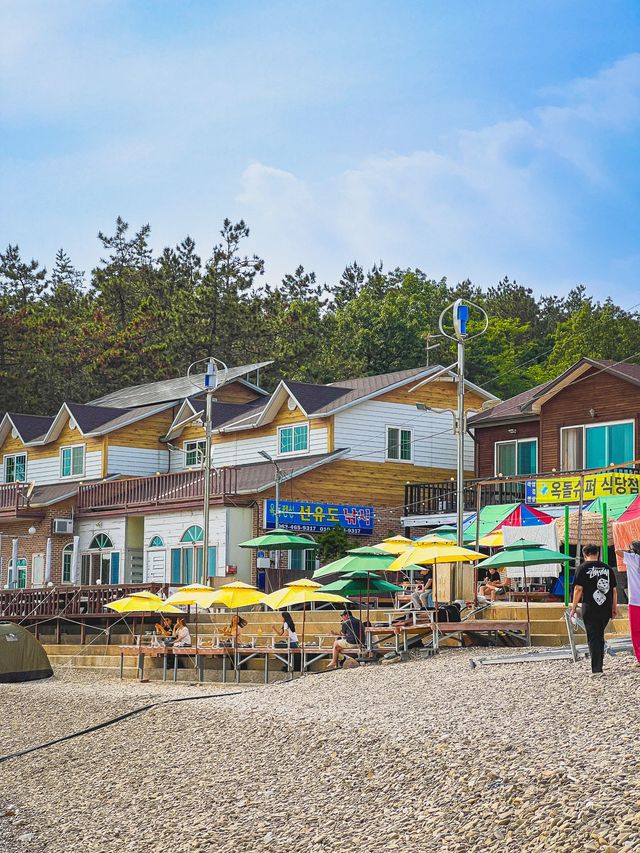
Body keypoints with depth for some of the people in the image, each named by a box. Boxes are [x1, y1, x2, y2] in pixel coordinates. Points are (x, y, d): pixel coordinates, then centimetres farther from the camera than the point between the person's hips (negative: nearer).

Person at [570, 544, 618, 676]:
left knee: (593, 638, -1)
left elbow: (578, 589, -8)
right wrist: (614, 608, 17)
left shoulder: (583, 568, -3)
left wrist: (574, 607, -2)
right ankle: (599, 664, 22)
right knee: (600, 637, 18)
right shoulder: (607, 568, 9)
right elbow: (614, 589, 10)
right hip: (605, 609, 4)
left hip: (590, 609, -4)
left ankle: (596, 669, -8)